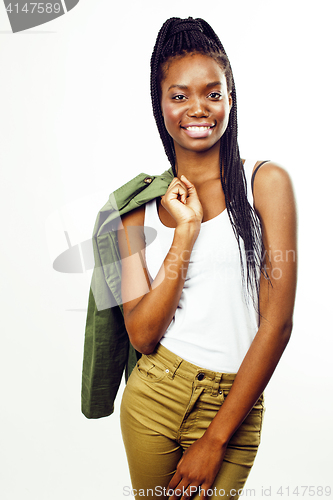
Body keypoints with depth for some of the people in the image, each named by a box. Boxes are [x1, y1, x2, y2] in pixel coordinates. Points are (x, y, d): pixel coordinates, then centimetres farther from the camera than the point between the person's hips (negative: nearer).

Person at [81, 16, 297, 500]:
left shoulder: (266, 182, -6)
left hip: (232, 403, -2)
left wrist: (215, 441, -10)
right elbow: (141, 334, -6)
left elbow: (278, 321, -10)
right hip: (152, 393, 2)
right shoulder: (140, 202, 1)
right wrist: (186, 229, -15)